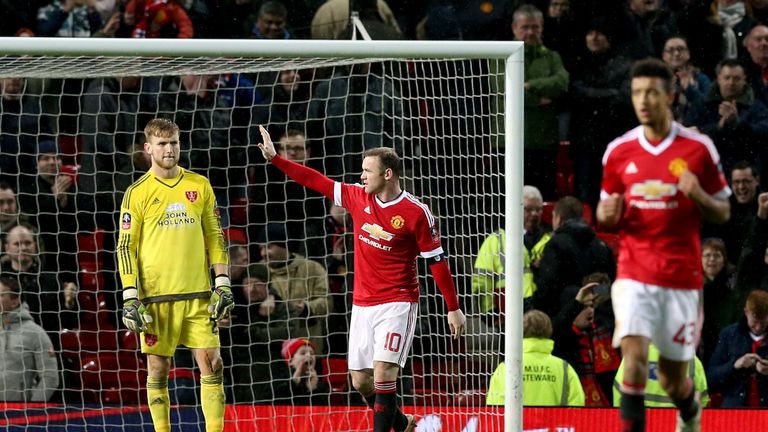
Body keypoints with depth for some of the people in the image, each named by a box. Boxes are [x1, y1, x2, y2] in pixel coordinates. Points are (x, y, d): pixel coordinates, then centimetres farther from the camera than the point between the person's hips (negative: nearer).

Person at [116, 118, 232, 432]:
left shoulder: (199, 186, 8)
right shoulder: (138, 193, 0)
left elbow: (215, 237, 12)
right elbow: (125, 247, 0)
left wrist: (223, 283, 4)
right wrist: (130, 297, -8)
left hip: (198, 294, 2)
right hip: (155, 297, -2)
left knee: (211, 364, -3)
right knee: (158, 368, 3)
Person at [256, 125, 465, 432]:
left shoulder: (416, 213, -12)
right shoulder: (358, 197, 3)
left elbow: (437, 260, -8)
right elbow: (316, 181, 11)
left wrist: (453, 308, -6)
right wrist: (274, 158, 9)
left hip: (397, 304, -6)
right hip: (362, 304, 6)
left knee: (383, 371, -20)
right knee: (360, 380, 7)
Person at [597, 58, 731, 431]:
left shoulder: (699, 148, -2)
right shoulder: (618, 151, 3)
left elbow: (722, 214, 4)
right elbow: (605, 213, 15)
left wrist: (698, 195, -18)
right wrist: (607, 214, -9)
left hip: (682, 277, -1)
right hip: (634, 273, 1)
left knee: (672, 381, 8)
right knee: (634, 355, -22)